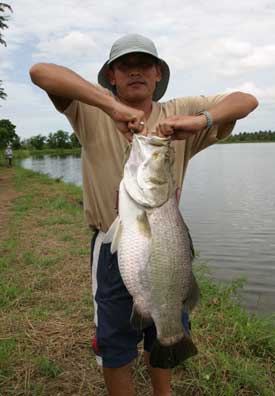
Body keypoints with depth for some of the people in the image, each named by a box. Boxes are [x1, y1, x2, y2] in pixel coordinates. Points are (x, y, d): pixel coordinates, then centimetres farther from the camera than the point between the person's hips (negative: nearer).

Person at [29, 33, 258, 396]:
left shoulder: (178, 112, -3)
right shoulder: (92, 111, -6)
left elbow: (247, 100, -9)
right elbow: (39, 71, -20)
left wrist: (200, 120, -31)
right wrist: (111, 106, -34)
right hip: (113, 247, -2)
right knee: (114, 347, 14)